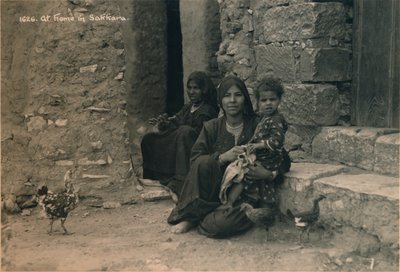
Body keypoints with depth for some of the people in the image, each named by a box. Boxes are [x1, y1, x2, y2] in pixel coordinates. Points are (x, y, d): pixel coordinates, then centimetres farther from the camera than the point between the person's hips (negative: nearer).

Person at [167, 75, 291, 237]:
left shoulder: (256, 126, -3)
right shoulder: (212, 127, 3)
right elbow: (194, 159, -7)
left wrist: (267, 174, -23)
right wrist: (223, 157, -24)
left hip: (246, 193, -2)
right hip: (215, 190, 2)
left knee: (221, 224, -31)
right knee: (203, 162, -27)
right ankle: (190, 216, -13)